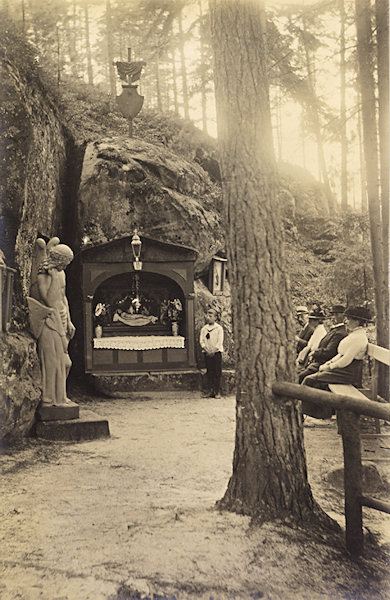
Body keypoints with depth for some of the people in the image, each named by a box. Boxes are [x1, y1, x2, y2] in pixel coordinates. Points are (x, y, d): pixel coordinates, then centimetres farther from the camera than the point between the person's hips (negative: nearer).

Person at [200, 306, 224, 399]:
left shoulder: (219, 328, -2)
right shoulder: (204, 329, 8)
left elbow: (220, 341, -6)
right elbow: (201, 340, 5)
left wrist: (213, 351, -14)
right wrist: (205, 349, -11)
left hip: (216, 353, -3)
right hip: (207, 353, 3)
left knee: (217, 372, -3)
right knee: (209, 372, 5)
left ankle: (217, 391, 1)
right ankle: (210, 390, 9)